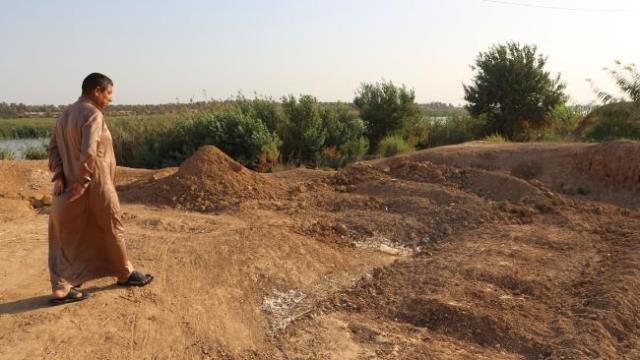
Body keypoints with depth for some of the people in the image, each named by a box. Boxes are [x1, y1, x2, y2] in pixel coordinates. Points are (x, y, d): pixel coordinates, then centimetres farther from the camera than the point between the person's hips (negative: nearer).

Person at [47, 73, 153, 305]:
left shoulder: (65, 114, 12)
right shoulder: (93, 115, -17)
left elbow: (53, 146, 12)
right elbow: (89, 152, -28)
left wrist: (59, 174, 3)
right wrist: (83, 182, -20)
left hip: (68, 186, 8)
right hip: (95, 186, -8)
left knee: (68, 237, 11)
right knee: (112, 230, 10)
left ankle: (61, 289, 13)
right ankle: (125, 274, 27)